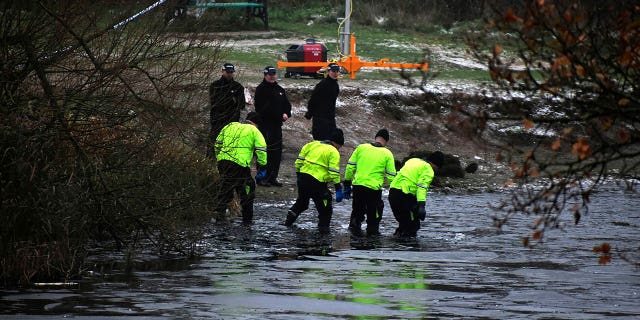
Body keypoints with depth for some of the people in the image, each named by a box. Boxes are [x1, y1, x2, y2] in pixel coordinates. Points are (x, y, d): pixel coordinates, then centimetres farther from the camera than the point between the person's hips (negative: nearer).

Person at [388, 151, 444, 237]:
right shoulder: (428, 170, -5)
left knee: (403, 222, 24)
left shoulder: (413, 160, 22)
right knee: (413, 224, 0)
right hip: (405, 196, -8)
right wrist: (421, 205, -26)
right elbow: (422, 187, -19)